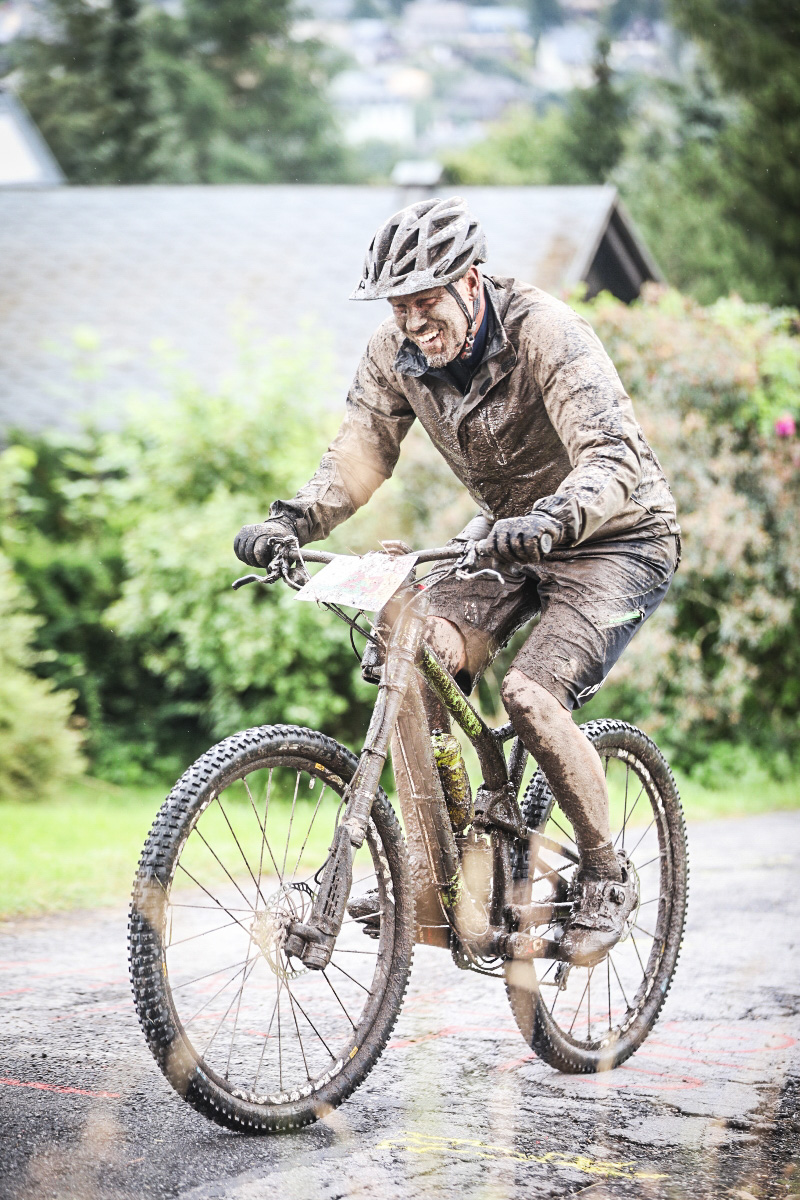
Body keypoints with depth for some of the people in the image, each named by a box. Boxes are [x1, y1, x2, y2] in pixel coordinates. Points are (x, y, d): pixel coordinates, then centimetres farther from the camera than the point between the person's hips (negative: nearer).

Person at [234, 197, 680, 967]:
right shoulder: (397, 351, -10)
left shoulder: (546, 334, -28)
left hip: (614, 538, -6)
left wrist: (551, 520, -59)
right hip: (507, 534, 6)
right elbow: (360, 454, -8)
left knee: (530, 694, -25)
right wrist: (292, 521, -28)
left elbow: (612, 460, -39)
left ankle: (606, 878, -4)